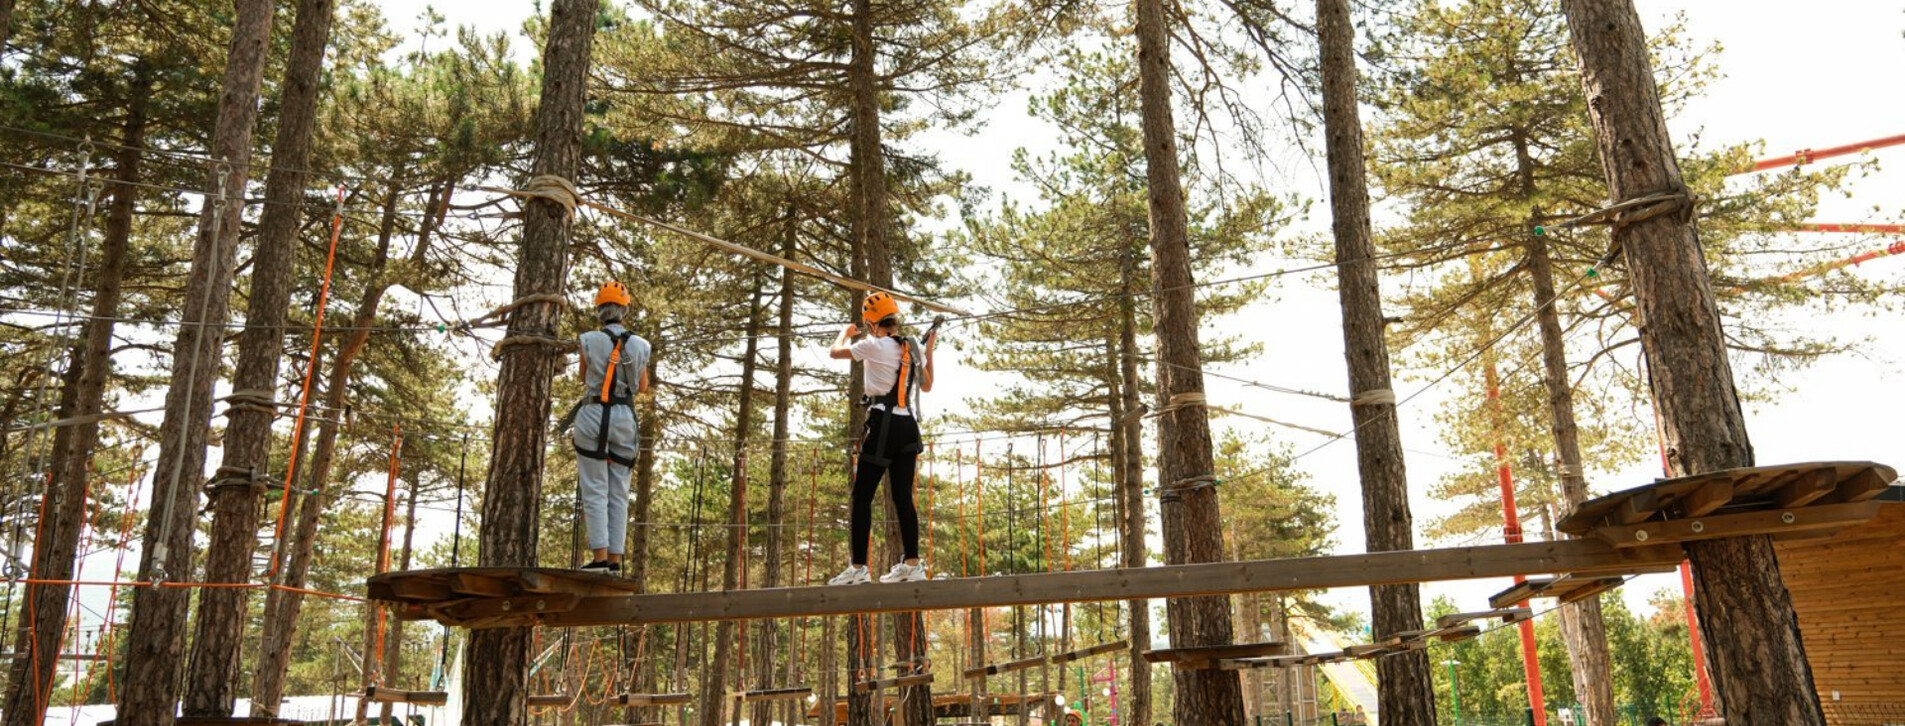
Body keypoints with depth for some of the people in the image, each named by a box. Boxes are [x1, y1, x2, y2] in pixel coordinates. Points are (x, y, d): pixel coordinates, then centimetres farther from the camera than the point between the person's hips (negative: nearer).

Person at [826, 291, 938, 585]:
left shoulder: (875, 346, -8)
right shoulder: (915, 348, 9)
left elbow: (835, 352, 6)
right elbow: (927, 386, 22)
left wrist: (846, 332, 26)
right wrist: (929, 350, 28)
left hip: (883, 424, -7)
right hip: (909, 425, 7)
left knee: (862, 497, -2)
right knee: (903, 497, 10)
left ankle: (858, 568, -5)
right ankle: (912, 564, 9)